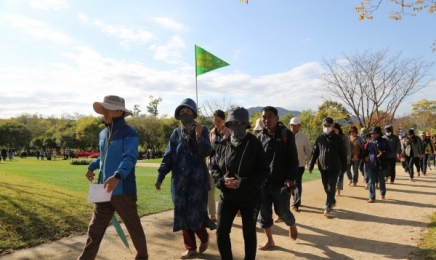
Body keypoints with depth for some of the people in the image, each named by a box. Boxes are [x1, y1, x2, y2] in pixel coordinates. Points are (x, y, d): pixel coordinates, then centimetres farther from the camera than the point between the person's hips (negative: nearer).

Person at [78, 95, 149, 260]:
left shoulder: (129, 133, -13)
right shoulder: (103, 134, 11)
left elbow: (129, 158, -26)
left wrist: (117, 176, -43)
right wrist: (92, 167, 7)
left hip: (123, 191, -6)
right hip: (103, 190, 6)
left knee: (134, 228, 11)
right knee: (94, 229, 11)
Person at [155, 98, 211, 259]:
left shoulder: (202, 130, -2)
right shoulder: (176, 133, 8)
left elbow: (206, 153, -12)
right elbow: (168, 156, 7)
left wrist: (199, 136, -27)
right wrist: (160, 177, 1)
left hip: (197, 179, -4)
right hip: (179, 180, 4)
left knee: (195, 212, -3)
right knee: (182, 213, 8)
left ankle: (204, 238, 27)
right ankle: (190, 247, 25)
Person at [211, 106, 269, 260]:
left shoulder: (254, 144, -11)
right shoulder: (222, 145, -1)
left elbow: (264, 171, -11)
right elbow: (214, 168, 5)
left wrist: (243, 183, -21)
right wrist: (222, 180, -16)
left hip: (250, 197, -3)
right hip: (227, 197, 3)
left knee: (249, 233, 13)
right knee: (221, 232, 3)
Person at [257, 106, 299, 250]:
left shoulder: (286, 134, -5)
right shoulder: (260, 136, 7)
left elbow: (293, 159, -7)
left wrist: (291, 179, -15)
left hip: (280, 182, -4)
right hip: (263, 182, 4)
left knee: (282, 211, 7)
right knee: (264, 212, 8)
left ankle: (292, 225, 40)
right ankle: (269, 240, 27)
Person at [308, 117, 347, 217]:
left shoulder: (338, 138, -2)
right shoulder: (319, 138, 4)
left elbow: (343, 154, 1)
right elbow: (314, 152, 5)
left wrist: (344, 167, 0)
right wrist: (311, 166, 1)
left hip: (334, 167, -3)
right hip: (322, 167, 3)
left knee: (331, 188, -5)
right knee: (326, 187, 13)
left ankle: (327, 208, -4)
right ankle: (332, 202, 34)